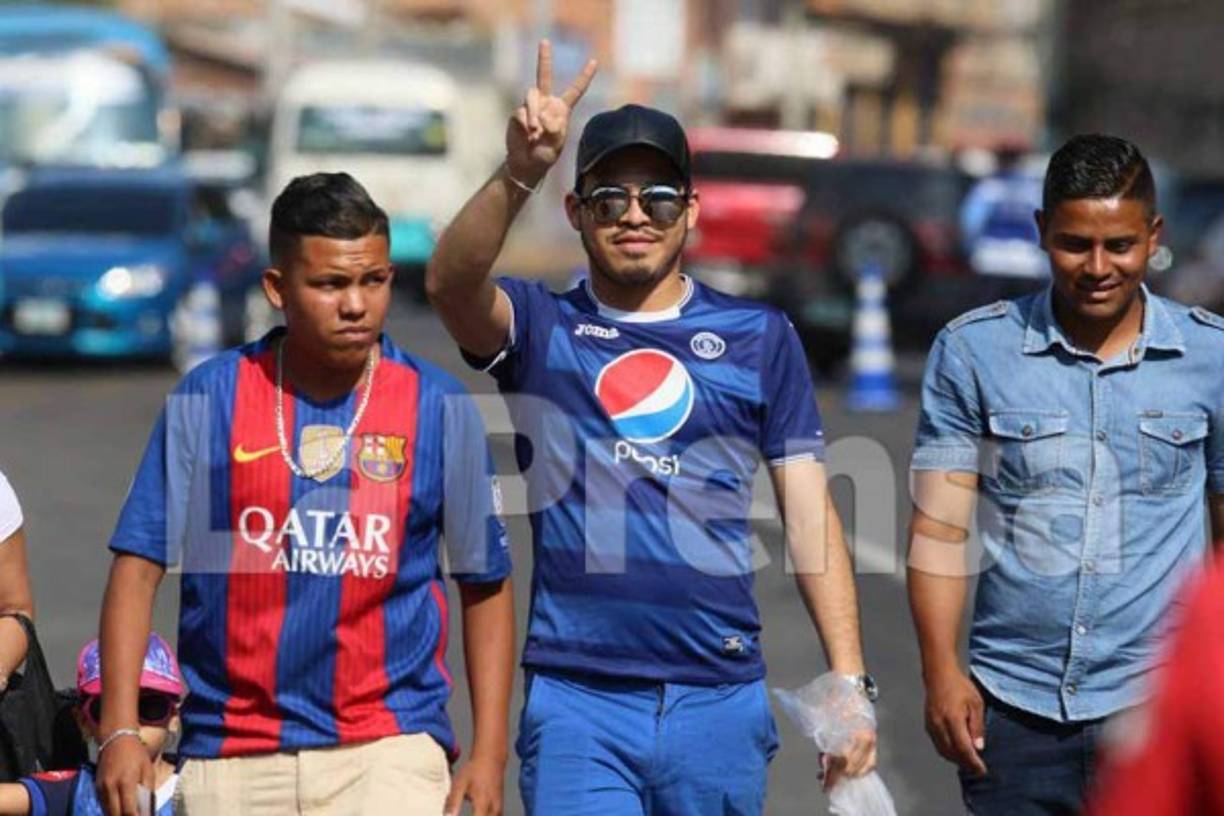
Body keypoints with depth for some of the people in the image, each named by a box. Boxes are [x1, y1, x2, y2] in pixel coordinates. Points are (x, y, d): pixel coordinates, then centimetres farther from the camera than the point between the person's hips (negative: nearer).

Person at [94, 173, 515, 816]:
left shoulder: (439, 407, 2)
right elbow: (140, 566, 0)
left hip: (388, 749, -1)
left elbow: (485, 584, 8)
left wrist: (489, 752, 2)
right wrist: (119, 732, -9)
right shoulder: (208, 397, 1)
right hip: (232, 758, 1)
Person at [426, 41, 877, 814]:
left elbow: (811, 515, 6)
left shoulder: (761, 337, 7)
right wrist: (519, 173, -36)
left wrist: (849, 680, -2)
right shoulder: (540, 327, 4)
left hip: (721, 699, 2)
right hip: (577, 700, -1)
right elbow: (451, 283, -19)